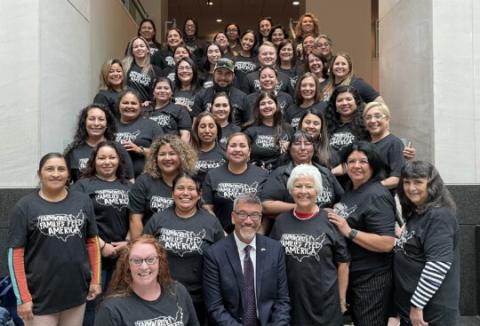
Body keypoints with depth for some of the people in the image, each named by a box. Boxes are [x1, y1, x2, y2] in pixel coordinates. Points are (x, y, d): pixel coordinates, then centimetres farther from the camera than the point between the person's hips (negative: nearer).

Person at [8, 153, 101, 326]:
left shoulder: (83, 202, 5)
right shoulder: (24, 207, -5)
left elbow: (92, 242, 9)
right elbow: (16, 253, -7)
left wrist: (95, 279, 6)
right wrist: (23, 297, -10)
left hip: (76, 294, 3)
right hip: (40, 298, -3)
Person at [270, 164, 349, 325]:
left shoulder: (330, 221, -6)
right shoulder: (281, 221, 1)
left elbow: (343, 263, -1)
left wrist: (342, 299, 0)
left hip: (325, 302, -2)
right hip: (289, 301, 2)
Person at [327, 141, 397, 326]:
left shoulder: (377, 196, -18)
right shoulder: (350, 188, 7)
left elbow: (387, 243, -25)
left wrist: (349, 231, -26)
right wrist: (332, 214, 9)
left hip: (371, 279, -9)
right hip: (350, 275, 9)